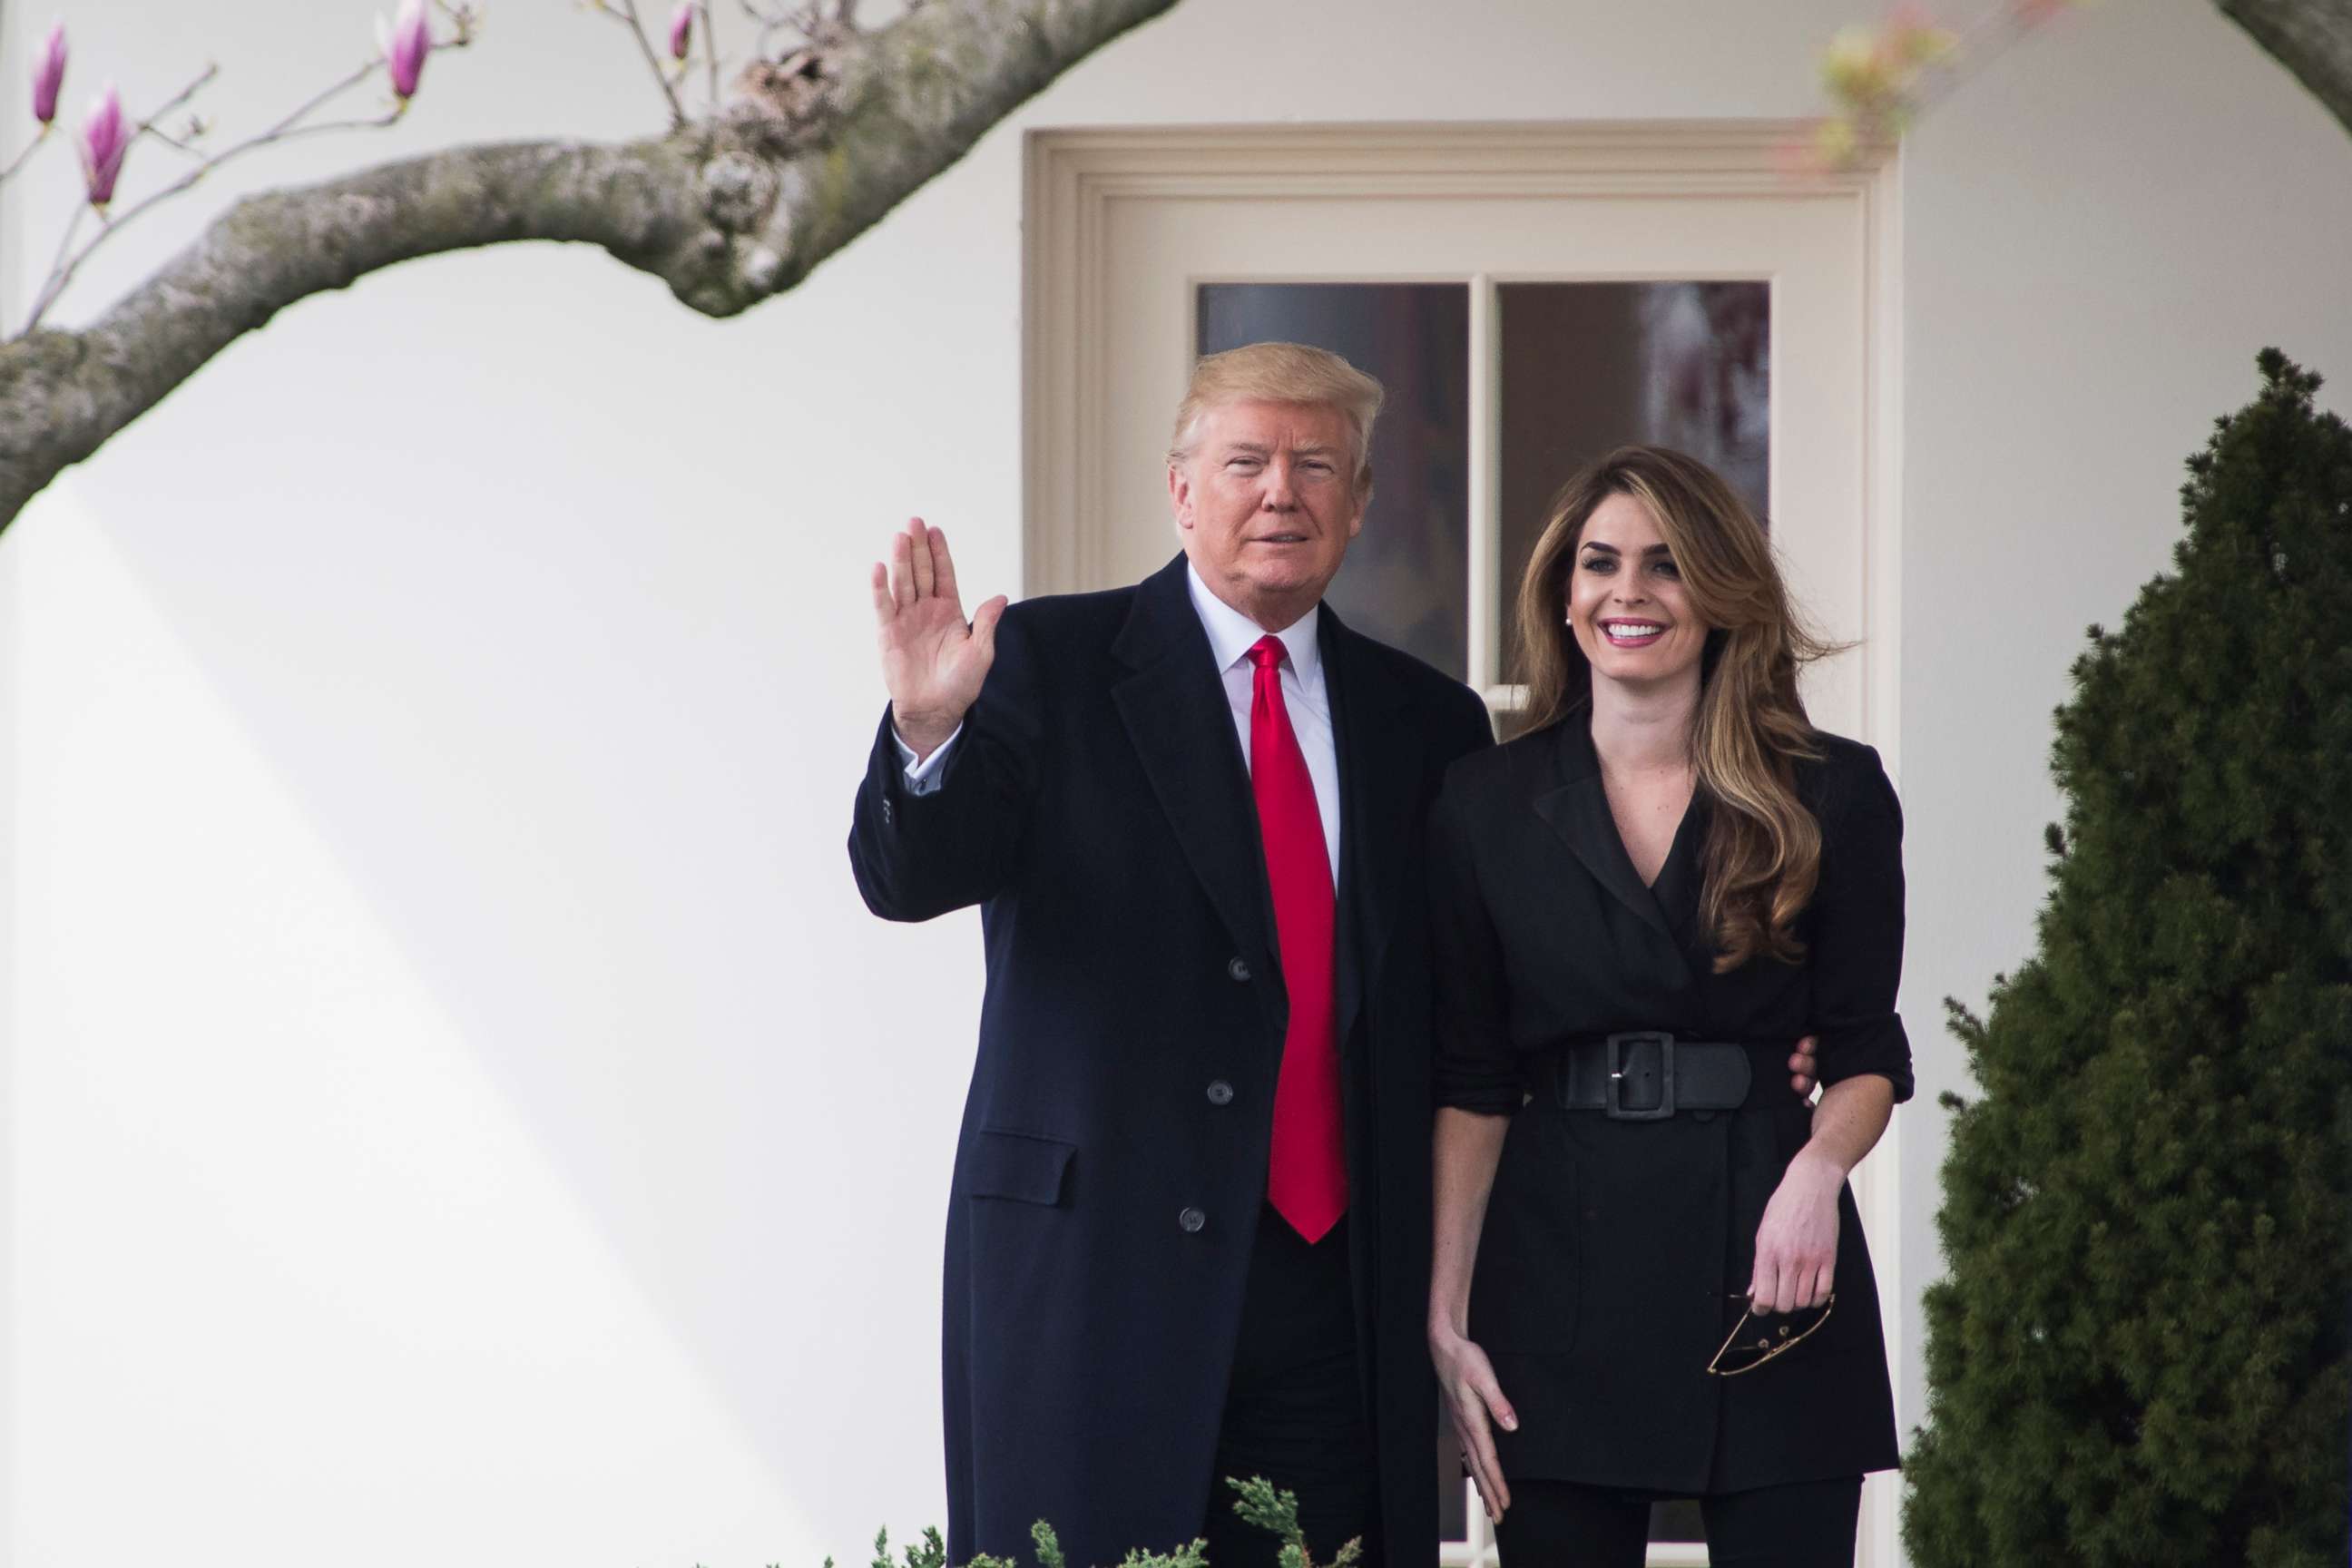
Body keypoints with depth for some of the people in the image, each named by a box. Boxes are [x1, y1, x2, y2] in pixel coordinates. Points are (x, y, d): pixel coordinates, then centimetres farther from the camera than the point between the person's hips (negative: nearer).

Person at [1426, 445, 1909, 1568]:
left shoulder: (1832, 794, 3)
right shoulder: (1488, 803, 6)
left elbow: (1864, 1051, 6)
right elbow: (1470, 1085, 6)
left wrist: (1820, 1165, -16)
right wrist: (1446, 1317, -2)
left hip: (1767, 1265, -1)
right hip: (1559, 1274, 1)